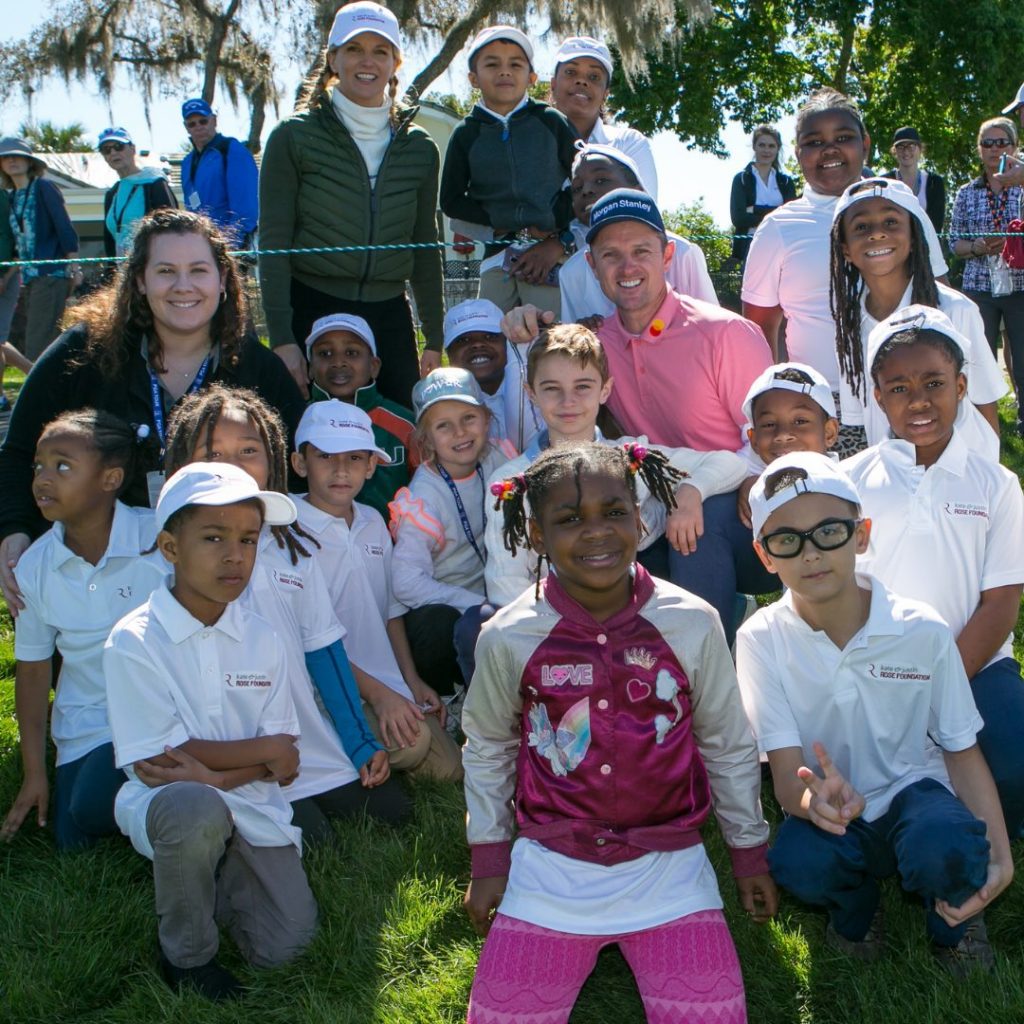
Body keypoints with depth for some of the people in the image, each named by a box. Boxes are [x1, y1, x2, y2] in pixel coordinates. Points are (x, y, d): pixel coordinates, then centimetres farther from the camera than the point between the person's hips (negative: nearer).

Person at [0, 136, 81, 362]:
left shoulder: (44, 188, -2)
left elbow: (66, 229, -7)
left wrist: (74, 268, -12)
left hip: (50, 274, -7)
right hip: (29, 277, 7)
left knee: (38, 347, -14)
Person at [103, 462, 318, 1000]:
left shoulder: (261, 639, 0)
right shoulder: (133, 642, -12)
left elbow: (284, 767, -1)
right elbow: (161, 759, -14)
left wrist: (215, 774, -20)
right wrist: (265, 748, -8)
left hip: (250, 809, 4)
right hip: (168, 803, -4)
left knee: (285, 945, -9)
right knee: (193, 809, -38)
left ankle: (210, 882, 23)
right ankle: (184, 951, -9)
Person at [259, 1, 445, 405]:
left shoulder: (418, 148, 9)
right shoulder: (294, 137, 0)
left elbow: (425, 248, 14)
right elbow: (273, 243, -4)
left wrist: (435, 340, 10)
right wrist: (281, 339, -11)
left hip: (390, 318, 3)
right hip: (312, 310, -3)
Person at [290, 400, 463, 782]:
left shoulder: (373, 523, 12)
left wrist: (412, 682, 12)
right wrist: (378, 694, -16)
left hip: (390, 688, 7)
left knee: (450, 768, -4)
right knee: (412, 741, -28)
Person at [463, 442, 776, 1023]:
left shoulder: (692, 624, -10)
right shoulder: (508, 637, -10)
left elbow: (728, 747, 4)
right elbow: (487, 749, 7)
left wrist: (751, 853, 11)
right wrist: (488, 858, 8)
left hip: (666, 862, 0)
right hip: (551, 868, 0)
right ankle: (584, 946, 22)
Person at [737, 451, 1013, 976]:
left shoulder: (922, 631, -13)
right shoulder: (761, 639, -15)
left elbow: (962, 750, -2)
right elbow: (787, 774, -17)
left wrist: (999, 857, -15)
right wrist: (815, 800, -43)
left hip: (913, 790, 0)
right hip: (829, 813, 0)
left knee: (945, 849, -35)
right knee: (798, 863, -34)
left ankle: (953, 921, 5)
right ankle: (856, 906, 5)